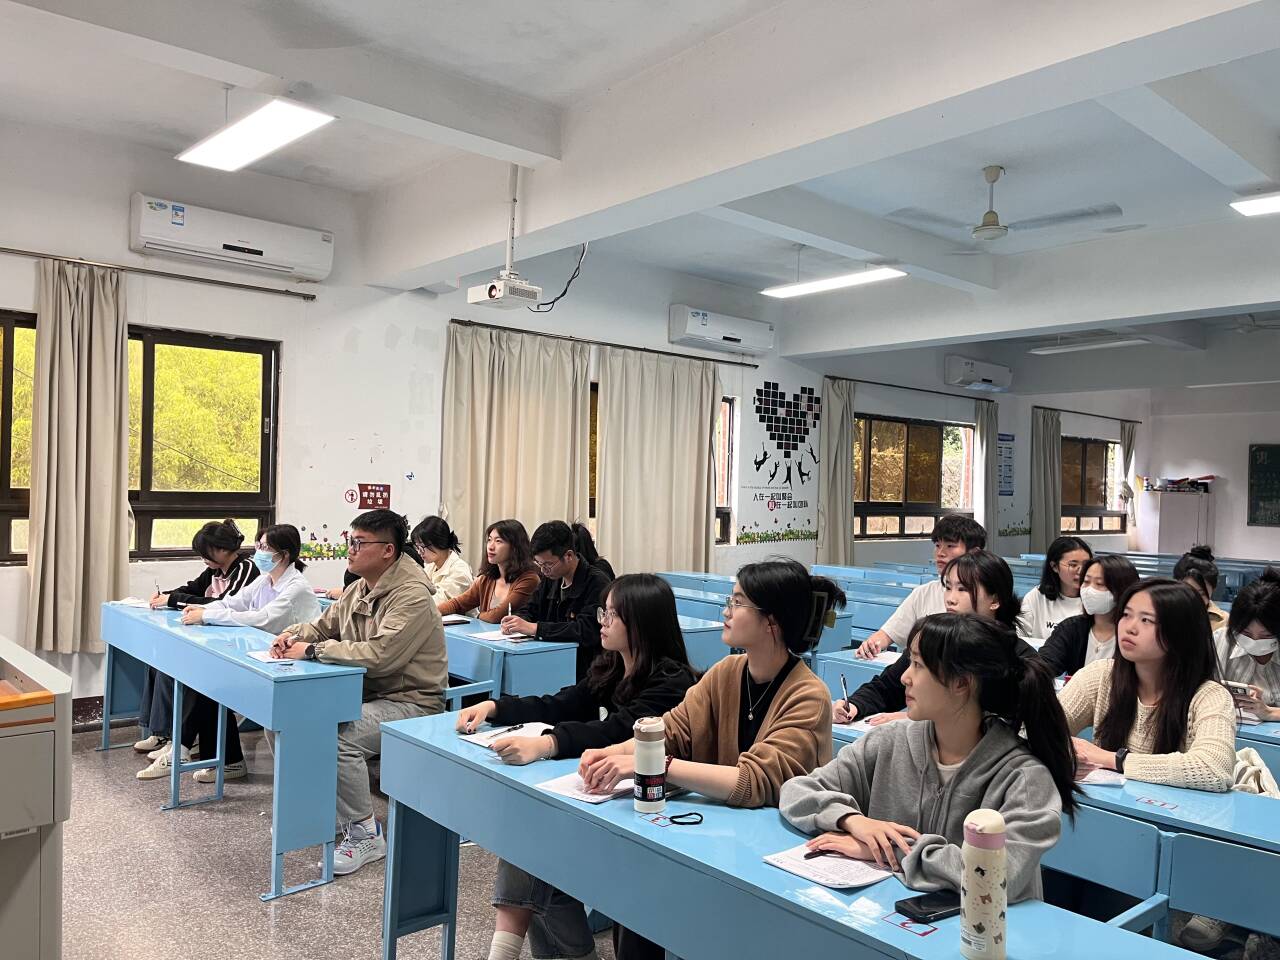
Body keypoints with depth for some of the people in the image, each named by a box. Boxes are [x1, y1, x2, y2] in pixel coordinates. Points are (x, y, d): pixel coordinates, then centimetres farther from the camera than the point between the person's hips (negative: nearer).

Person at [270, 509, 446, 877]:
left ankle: (366, 834, -11)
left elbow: (379, 654, -31)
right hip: (367, 694, 9)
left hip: (410, 704, -9)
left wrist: (312, 650, -23)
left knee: (338, 736, -30)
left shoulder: (412, 596, -21)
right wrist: (293, 635, -4)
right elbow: (324, 625, 20)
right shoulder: (359, 589, 9)